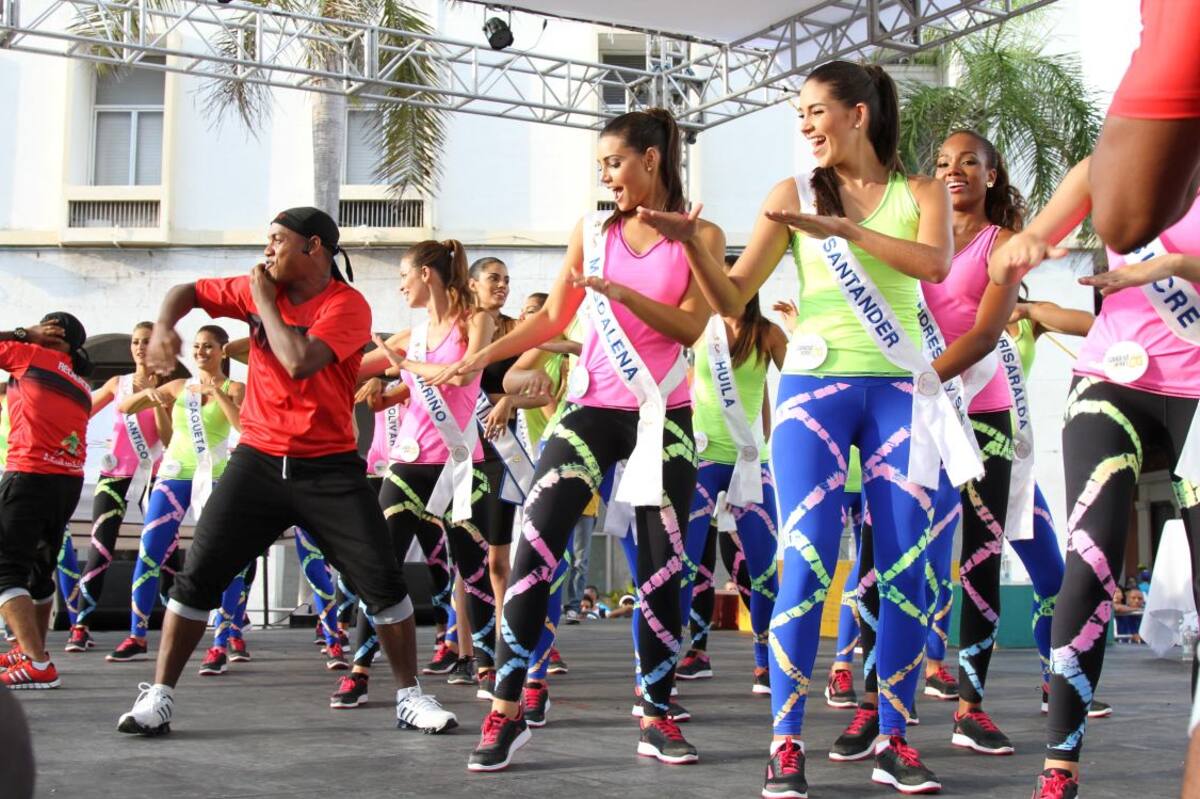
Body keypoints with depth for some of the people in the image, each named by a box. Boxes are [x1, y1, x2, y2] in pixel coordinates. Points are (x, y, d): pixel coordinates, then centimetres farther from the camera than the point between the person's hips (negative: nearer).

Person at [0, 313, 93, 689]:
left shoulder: (36, 356, 0)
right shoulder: (81, 387, 18)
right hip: (70, 482, 8)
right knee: (39, 569, 23)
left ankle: (37, 664, -22)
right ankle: (32, 649, 38)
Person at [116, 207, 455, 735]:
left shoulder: (347, 306, -11)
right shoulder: (258, 290, 5)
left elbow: (299, 361, -26)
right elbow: (188, 292, 17)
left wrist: (265, 302, -13)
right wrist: (163, 327, -4)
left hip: (329, 468, -4)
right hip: (258, 461, 4)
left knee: (382, 580, -5)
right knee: (198, 574, -1)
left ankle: (409, 696, 10)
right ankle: (158, 696, 9)